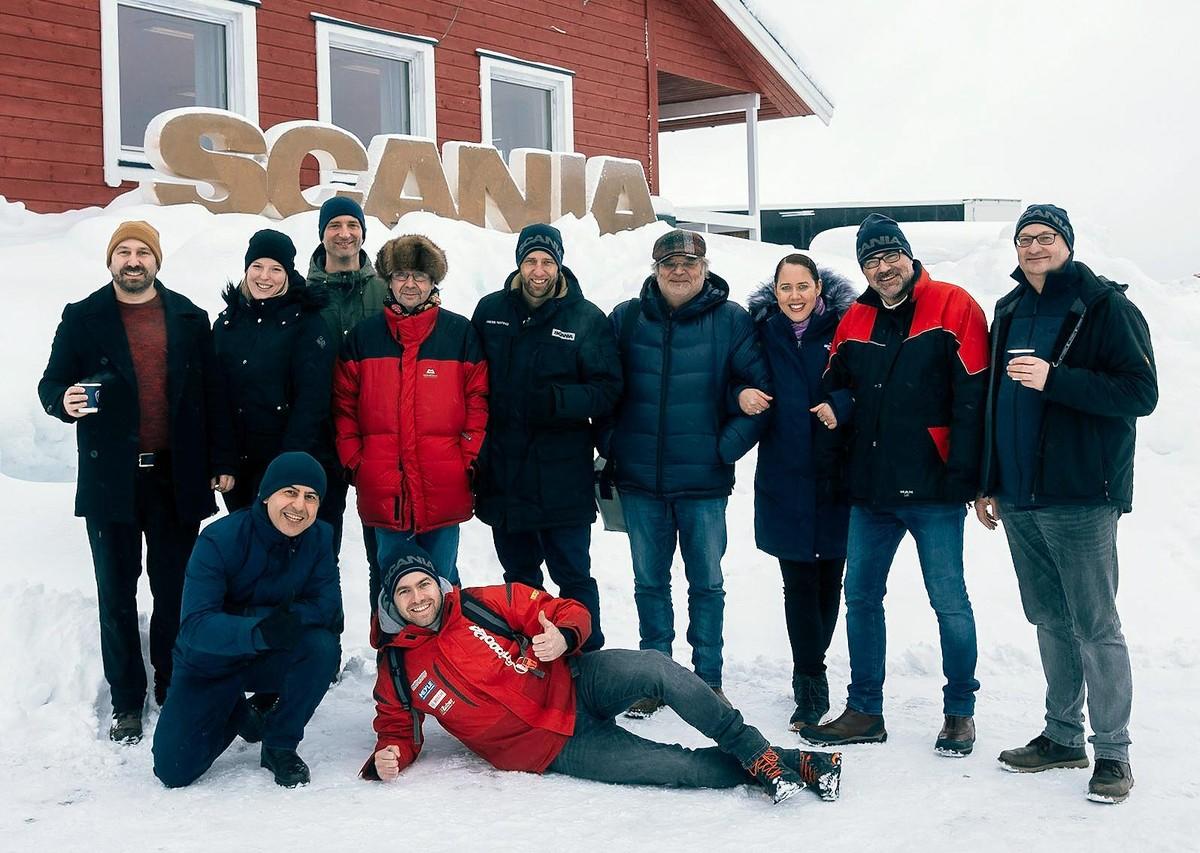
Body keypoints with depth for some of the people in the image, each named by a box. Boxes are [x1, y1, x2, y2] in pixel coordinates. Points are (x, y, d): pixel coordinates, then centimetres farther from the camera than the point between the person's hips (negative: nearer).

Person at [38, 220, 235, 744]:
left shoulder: (189, 318, 7)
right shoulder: (82, 319, 4)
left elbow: (211, 394, 7)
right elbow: (51, 383, 2)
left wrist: (221, 462, 4)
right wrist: (63, 401, -22)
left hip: (177, 478, 1)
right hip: (110, 479, -1)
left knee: (174, 592, 7)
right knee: (117, 594, 6)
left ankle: (174, 692, 20)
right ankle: (126, 703, 17)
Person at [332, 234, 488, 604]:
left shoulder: (460, 333, 4)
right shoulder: (364, 335, 8)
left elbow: (478, 400, 4)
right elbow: (344, 403, 9)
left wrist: (470, 460, -2)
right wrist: (353, 461, 2)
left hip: (444, 490, -1)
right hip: (383, 488, 1)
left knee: (441, 580, 8)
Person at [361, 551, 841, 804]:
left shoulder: (484, 604, 0)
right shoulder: (396, 670, 1)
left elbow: (569, 612, 2)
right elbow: (398, 727, 14)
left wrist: (563, 638, -23)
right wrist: (388, 758, -10)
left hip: (576, 684, 2)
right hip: (558, 749, -1)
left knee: (653, 668, -31)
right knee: (679, 765, -20)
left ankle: (756, 753, -18)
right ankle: (794, 764, -9)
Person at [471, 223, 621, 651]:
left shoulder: (587, 319, -4)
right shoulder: (490, 311, 5)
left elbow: (607, 390, -5)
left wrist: (558, 401, -22)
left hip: (562, 476, -4)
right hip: (502, 471, 4)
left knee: (572, 575, 1)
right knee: (518, 575, 17)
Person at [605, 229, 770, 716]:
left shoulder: (730, 321, -2)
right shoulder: (627, 319, 4)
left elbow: (761, 387, -3)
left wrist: (727, 447, -11)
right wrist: (612, 448, 2)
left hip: (703, 480, -2)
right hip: (639, 478, 2)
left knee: (707, 583, 7)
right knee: (650, 582, 11)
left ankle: (708, 680, 19)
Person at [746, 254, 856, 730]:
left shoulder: (843, 327, -2)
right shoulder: (763, 332, 5)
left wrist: (842, 404, -20)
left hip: (835, 476, 0)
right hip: (785, 478, 0)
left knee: (829, 579, 8)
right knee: (798, 582, -1)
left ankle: (808, 673, 28)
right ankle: (812, 685, 7)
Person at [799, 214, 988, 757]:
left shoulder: (953, 308, -6)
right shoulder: (855, 320, 10)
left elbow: (973, 395, -11)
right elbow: (834, 385, 21)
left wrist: (963, 473, -15)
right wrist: (833, 415, 0)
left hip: (932, 489, -6)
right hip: (870, 488, 6)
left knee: (949, 601, 3)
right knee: (861, 596, 9)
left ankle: (960, 712, 18)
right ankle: (864, 711, 20)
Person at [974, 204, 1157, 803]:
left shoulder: (1104, 306, -7)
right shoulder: (1010, 311, 14)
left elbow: (1141, 393, -15)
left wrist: (1054, 380, -24)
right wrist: (989, 483, 16)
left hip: (1080, 498, -6)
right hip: (1017, 499, 7)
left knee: (1095, 626, -2)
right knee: (1049, 621, 14)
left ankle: (1113, 753, 7)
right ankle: (1062, 737, 24)